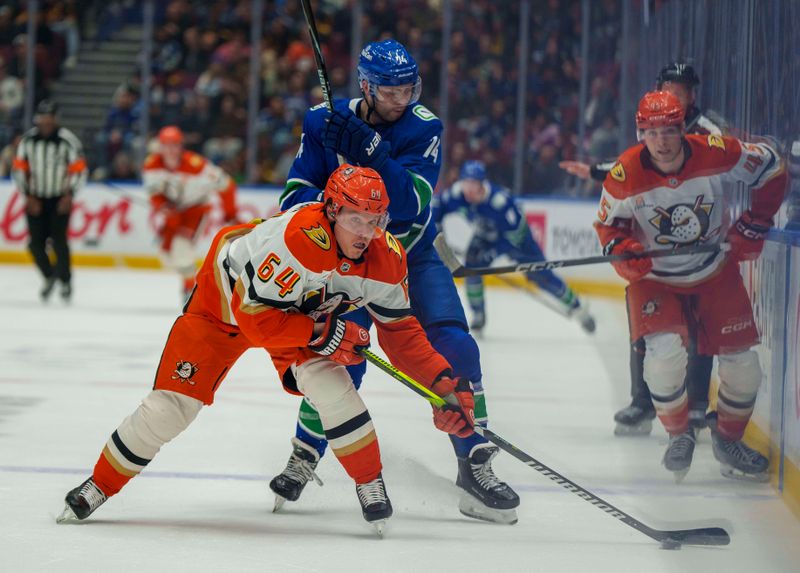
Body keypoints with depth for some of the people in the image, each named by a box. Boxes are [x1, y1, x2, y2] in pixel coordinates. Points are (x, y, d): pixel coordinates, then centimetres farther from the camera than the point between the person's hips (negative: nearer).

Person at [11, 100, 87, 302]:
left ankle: (65, 281, 5)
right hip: (35, 199, 3)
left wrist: (69, 196, -14)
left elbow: (79, 171, -6)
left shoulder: (68, 140, -10)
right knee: (36, 243, -1)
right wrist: (29, 196, -4)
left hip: (59, 200, -3)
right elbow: (19, 169, 3)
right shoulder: (27, 140, -1)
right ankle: (49, 276, 23)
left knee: (58, 240, -12)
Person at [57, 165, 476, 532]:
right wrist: (324, 333, -36)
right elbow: (256, 317, -37)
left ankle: (371, 486, -5)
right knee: (170, 406, -6)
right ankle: (99, 487, 13)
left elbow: (400, 330, -9)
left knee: (330, 385, -23)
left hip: (303, 309, 4)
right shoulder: (297, 238, -42)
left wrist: (443, 381, -18)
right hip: (225, 299, -4)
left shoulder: (386, 258, -22)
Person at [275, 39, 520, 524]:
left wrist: (371, 153, -40)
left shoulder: (423, 129, -14)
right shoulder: (326, 122, -10)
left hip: (413, 258, 0)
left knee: (454, 348, -16)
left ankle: (476, 466, -6)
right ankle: (302, 460, 8)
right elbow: (295, 194, -10)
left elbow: (411, 203, -27)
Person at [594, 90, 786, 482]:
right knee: (665, 350, -25)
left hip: (716, 273, 2)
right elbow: (608, 222, -3)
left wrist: (756, 222, -7)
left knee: (742, 361, 0)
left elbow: (771, 167, -5)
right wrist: (621, 250, -24)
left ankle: (728, 440, 26)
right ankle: (679, 435, 1)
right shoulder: (625, 175, -20)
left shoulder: (715, 154, -20)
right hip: (655, 277, -2)